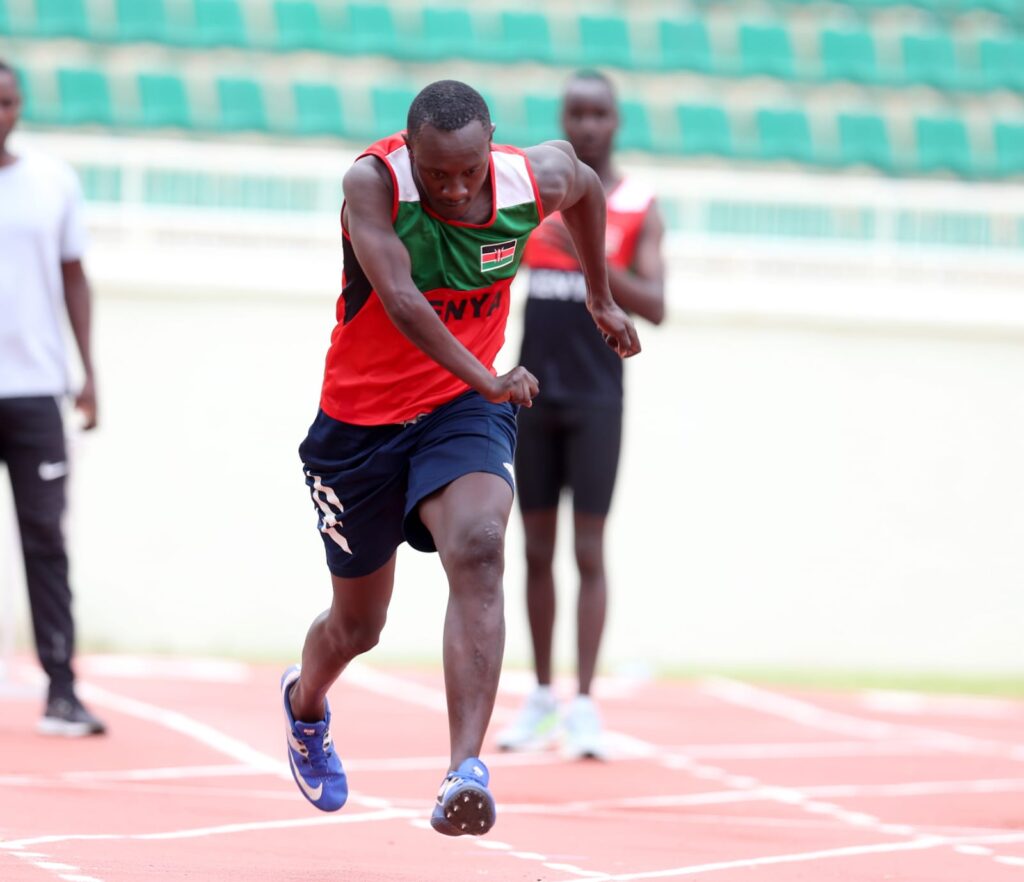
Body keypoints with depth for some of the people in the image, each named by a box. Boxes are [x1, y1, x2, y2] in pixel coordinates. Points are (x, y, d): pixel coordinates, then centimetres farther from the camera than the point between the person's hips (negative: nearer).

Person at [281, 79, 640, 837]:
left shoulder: (535, 180, -12)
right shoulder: (372, 183, -24)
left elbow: (585, 182, 13)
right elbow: (399, 298, -36)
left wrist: (601, 298, 23)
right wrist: (486, 378, -46)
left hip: (464, 410, 1)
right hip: (363, 419, -1)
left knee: (478, 550, -30)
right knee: (358, 624, 14)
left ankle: (466, 771, -38)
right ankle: (306, 703, 52)